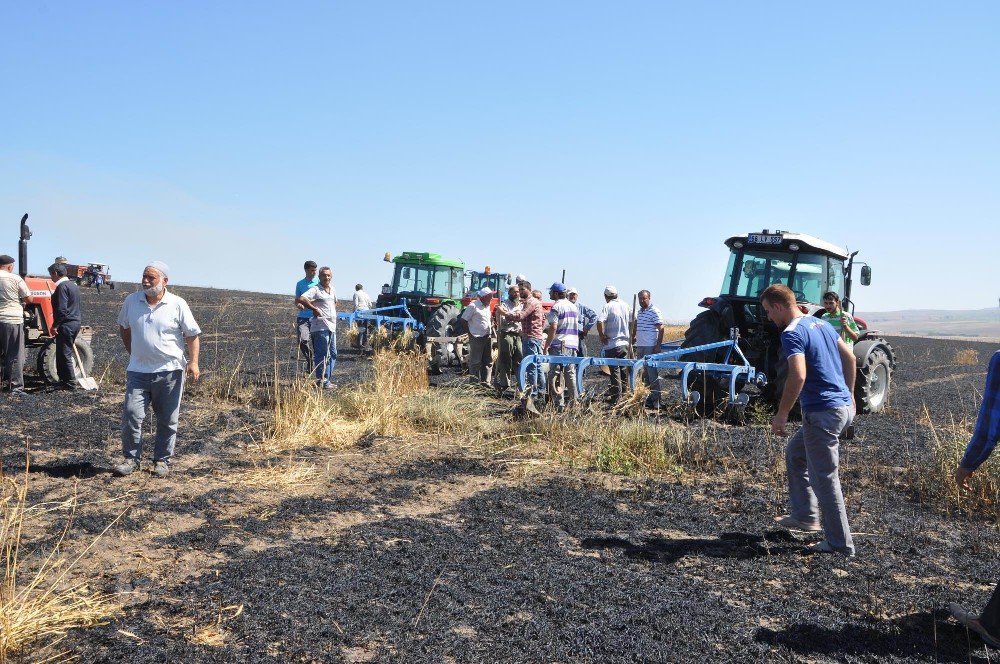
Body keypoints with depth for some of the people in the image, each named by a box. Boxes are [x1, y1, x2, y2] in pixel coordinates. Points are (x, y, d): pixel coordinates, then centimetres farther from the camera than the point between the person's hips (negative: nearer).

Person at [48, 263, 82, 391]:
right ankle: (64, 380, 23)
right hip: (75, 322, 10)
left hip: (66, 325, -10)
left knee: (64, 355, -4)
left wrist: (55, 326, -16)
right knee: (62, 354, 17)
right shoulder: (73, 285, 15)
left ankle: (71, 383, -2)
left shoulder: (62, 287, -15)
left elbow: (61, 309, -21)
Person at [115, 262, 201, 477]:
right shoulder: (131, 301, 4)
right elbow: (123, 327, 22)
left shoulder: (177, 305, -5)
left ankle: (162, 460, 20)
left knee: (167, 420, 6)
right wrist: (132, 351, 15)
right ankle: (131, 459, 12)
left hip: (169, 371, -2)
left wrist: (193, 362, -13)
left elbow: (192, 335, -3)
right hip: (138, 371, 2)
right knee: (131, 414, -3)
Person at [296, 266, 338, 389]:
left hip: (332, 327, 9)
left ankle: (327, 380, 20)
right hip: (321, 327, -9)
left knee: (332, 354, 12)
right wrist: (314, 309, -17)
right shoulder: (315, 290, -9)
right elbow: (300, 299, -22)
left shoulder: (332, 289, 15)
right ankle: (321, 381, -2)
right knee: (322, 355, -7)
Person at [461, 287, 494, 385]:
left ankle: (486, 382, 17)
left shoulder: (487, 306, 14)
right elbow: (464, 320, -9)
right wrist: (470, 333, -11)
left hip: (488, 337, 8)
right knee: (475, 362, -2)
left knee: (488, 361, 10)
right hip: (477, 338, -8)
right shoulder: (473, 306, -9)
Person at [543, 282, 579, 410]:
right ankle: (573, 402, 12)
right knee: (570, 374, 12)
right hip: (573, 344, 8)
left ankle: (559, 404, -9)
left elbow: (553, 328, -17)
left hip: (560, 345, -8)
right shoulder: (573, 306, 17)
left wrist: (546, 346, -15)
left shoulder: (556, 307, -9)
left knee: (555, 374, -5)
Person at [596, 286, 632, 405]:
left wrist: (602, 336, -14)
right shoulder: (625, 305, 7)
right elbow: (631, 322, 14)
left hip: (612, 344, -5)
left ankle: (616, 400, -1)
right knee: (624, 371, 15)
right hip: (625, 343, 6)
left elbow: (600, 322, -26)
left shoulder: (608, 307, -12)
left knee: (615, 372, -2)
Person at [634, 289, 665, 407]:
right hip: (640, 346, 8)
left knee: (652, 373, -5)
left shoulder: (654, 311, -9)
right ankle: (648, 397, 17)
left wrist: (658, 345, -18)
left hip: (650, 347, -8)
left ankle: (656, 399, -1)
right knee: (645, 373, 11)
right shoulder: (639, 312, 16)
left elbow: (661, 329, -13)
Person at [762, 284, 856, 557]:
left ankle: (841, 544, 11)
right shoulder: (821, 323, 13)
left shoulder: (792, 333, -16)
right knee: (795, 453, 24)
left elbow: (798, 375, -28)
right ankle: (805, 516, 28)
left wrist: (781, 415, -20)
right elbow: (849, 357, 20)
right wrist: (849, 395, 27)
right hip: (844, 406, 10)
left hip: (823, 412, -10)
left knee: (825, 478, 1)